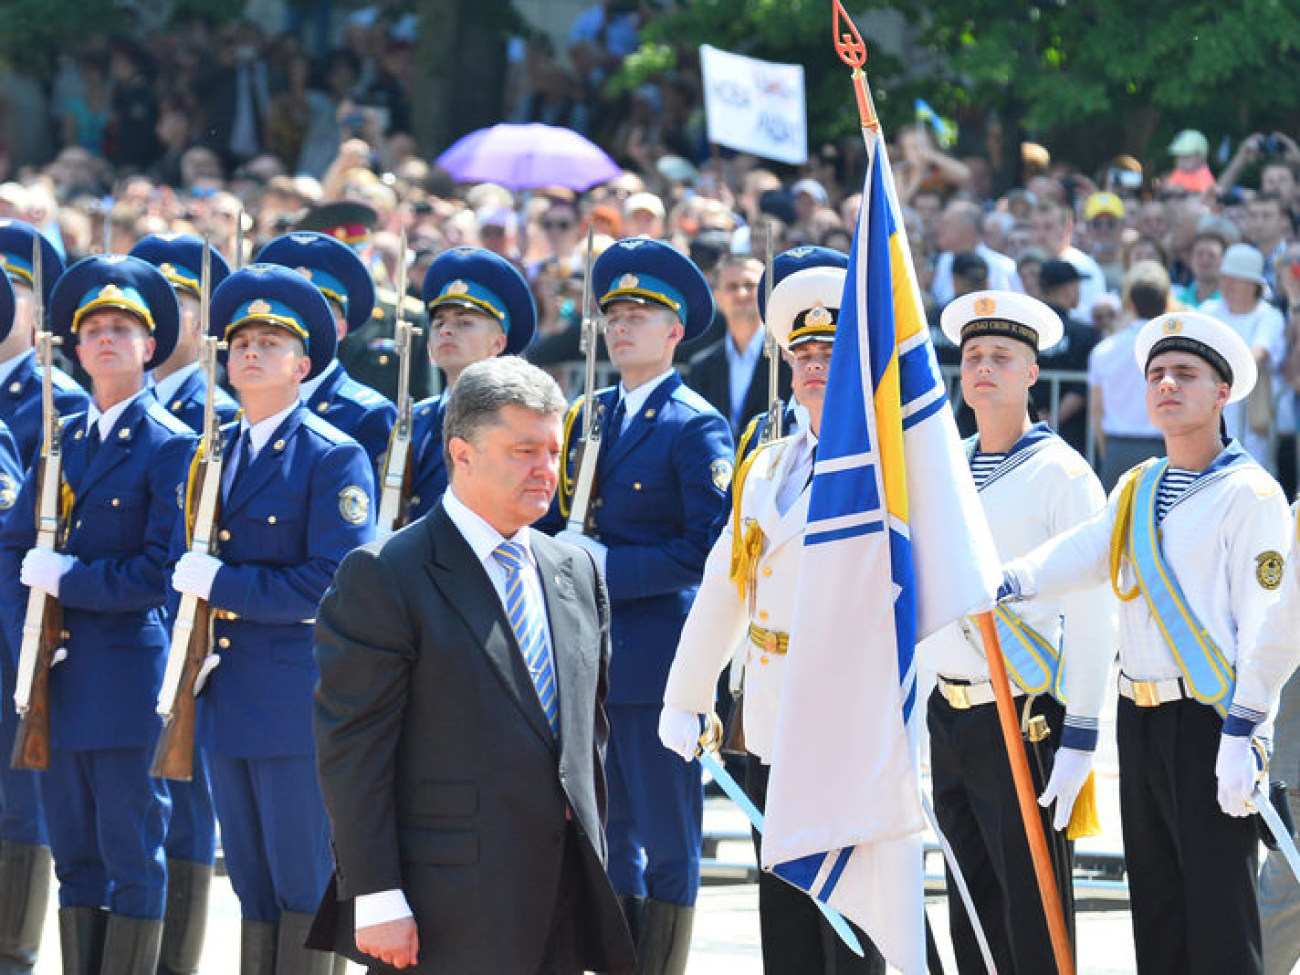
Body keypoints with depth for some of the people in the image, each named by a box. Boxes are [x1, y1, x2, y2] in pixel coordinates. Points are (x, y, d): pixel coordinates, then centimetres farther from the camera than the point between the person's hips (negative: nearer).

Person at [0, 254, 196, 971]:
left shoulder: (170, 447, -5)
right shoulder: (62, 439, 14)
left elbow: (158, 574, -11)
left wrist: (66, 578, -12)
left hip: (128, 673, -6)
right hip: (60, 680, 6)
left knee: (133, 862, -3)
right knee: (75, 859, 10)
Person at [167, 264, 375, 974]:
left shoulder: (334, 458, -8)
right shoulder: (213, 454, 14)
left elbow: (334, 582, -16)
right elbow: (183, 562, 21)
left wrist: (222, 584, -15)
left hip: (301, 697, -7)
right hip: (226, 698, 7)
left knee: (307, 887, -3)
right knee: (252, 887, 12)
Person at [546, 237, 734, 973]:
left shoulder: (696, 429, -8)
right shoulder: (586, 417, 13)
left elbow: (707, 548, -15)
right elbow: (552, 519, 21)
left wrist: (607, 566, -17)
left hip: (657, 661, -7)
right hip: (586, 660, 7)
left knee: (669, 845, -1)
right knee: (608, 837, 12)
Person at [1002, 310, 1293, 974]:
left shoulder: (1249, 494, -6)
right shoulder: (1137, 491, 15)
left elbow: (1264, 626, -11)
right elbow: (1081, 554, 0)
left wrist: (1240, 738, -18)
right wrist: (1002, 582, -20)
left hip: (1210, 721, -7)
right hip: (1141, 720, 7)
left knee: (1219, 920, -7)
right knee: (1157, 916, 11)